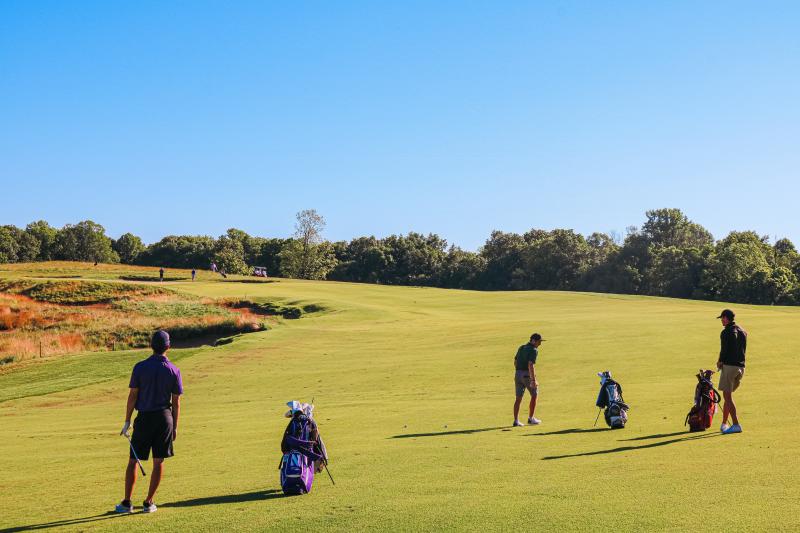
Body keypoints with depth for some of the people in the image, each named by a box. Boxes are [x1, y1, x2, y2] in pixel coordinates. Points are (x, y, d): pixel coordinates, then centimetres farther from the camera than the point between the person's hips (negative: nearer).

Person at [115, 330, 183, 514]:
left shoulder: (140, 367, -6)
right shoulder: (174, 370, -2)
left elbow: (132, 396, -6)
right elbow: (176, 402, 0)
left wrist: (127, 421, 2)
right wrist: (175, 426, 8)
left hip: (144, 418, -1)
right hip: (165, 417, 1)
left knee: (133, 460, 8)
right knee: (158, 462, 7)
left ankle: (127, 502, 10)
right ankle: (149, 502, 11)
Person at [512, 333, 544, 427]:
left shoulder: (521, 348, 14)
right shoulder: (533, 350, -11)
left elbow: (515, 362, 19)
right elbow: (530, 365, -22)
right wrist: (534, 380, -23)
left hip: (518, 374, 7)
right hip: (527, 375, -7)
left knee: (518, 398, 8)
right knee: (534, 395, 12)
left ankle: (516, 421, 3)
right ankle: (531, 418, 14)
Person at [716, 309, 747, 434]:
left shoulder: (726, 332, -11)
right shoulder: (742, 332, 15)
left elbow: (724, 350, -14)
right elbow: (743, 350, 18)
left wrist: (720, 362, 4)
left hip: (729, 366, -8)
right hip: (741, 366, 8)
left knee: (728, 396, -6)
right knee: (728, 395, 16)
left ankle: (736, 425, -12)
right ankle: (724, 424, 19)